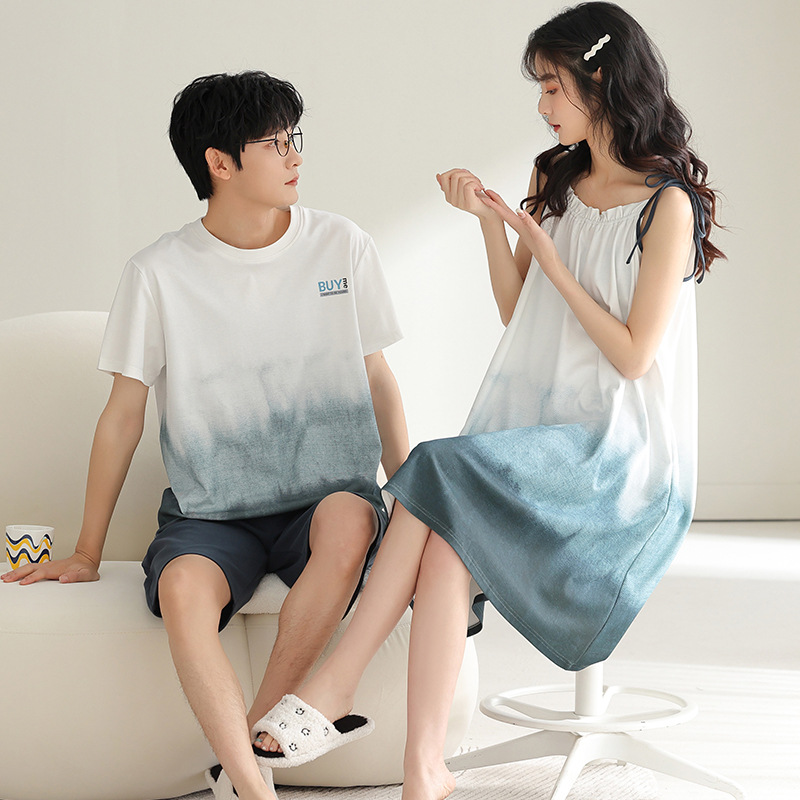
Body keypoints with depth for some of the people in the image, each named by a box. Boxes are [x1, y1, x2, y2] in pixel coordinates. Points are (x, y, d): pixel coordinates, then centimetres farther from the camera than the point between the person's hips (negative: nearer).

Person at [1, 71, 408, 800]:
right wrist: (86, 555, 5)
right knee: (182, 586, -34)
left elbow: (377, 377, 13)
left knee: (349, 519, -35)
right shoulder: (161, 273, -2)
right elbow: (124, 413, 4)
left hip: (326, 494, 1)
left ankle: (256, 735, -27)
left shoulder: (343, 247, 3)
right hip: (213, 510, -1)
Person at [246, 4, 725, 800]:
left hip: (620, 451, -6)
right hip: (530, 429, 6)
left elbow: (632, 355, -11)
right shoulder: (554, 181, 15)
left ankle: (335, 684, -25)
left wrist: (546, 254, -10)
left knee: (441, 475, -30)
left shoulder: (666, 205, -7)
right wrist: (490, 222, 2)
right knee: (444, 545, -26)